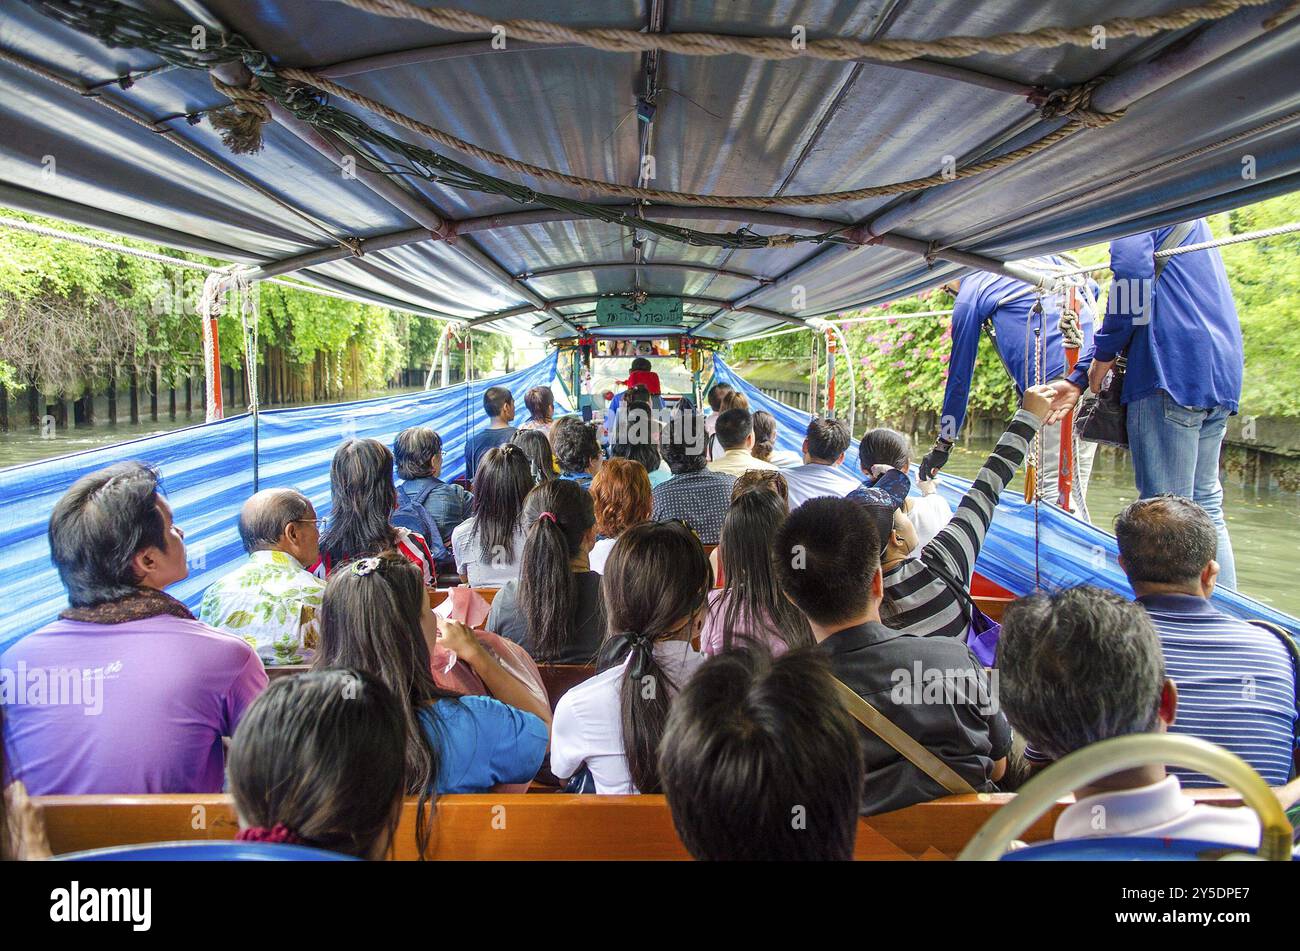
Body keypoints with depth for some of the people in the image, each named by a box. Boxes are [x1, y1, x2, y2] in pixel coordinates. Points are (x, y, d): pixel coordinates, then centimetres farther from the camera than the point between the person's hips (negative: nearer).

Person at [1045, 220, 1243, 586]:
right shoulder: (1186, 218, 29)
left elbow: (1132, 273, -19)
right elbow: (1126, 317, 25)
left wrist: (1103, 354, -8)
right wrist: (1077, 381, 20)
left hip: (1172, 371, -10)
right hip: (1220, 374, 10)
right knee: (1205, 507, 14)